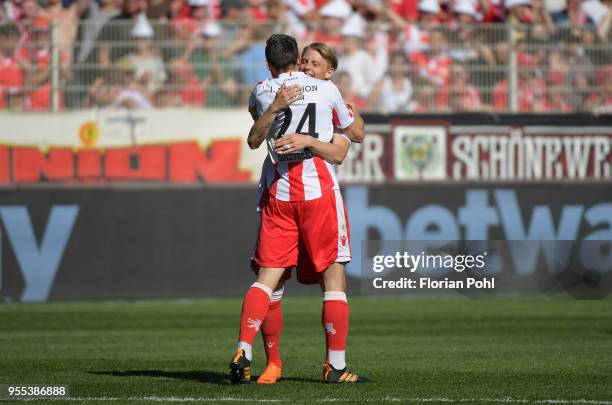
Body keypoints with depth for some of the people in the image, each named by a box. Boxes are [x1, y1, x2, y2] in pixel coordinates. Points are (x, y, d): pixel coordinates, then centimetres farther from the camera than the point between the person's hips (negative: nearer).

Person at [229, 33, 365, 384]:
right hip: (320, 191, -2)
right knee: (334, 276, 2)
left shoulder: (262, 93, 7)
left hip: (279, 194, 2)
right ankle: (336, 366, 0)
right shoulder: (326, 89, 5)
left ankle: (243, 353, -9)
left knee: (268, 276, 4)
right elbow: (356, 133, 19)